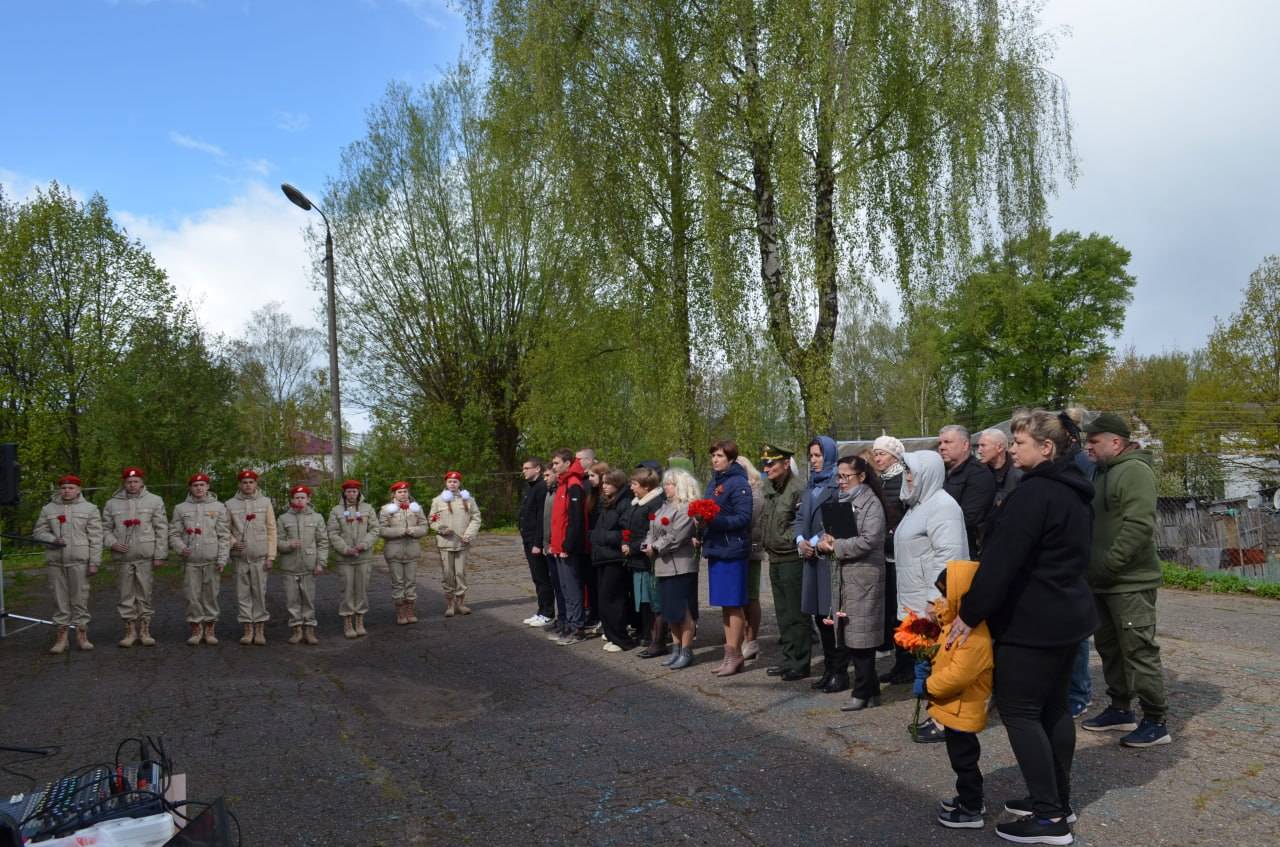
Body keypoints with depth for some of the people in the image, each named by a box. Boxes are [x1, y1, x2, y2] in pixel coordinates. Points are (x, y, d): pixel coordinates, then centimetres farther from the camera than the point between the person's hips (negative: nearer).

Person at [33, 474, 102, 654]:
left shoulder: (89, 509, 3)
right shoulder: (48, 509, 11)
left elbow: (95, 538, 0)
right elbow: (38, 531, 13)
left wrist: (94, 562, -6)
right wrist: (53, 540, -8)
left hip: (79, 561, -2)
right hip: (55, 561, 2)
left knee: (80, 599, 0)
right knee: (60, 599, 5)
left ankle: (81, 635, 9)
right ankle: (61, 636, 13)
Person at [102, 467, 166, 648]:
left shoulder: (154, 501, 3)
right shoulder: (112, 504, 9)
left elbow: (161, 530, 1)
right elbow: (105, 528, 13)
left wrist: (160, 555, -4)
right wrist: (112, 543, -7)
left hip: (145, 557, -2)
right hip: (122, 558, 2)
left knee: (145, 595, 3)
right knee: (126, 595, 6)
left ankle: (145, 631, 11)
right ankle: (130, 631, 15)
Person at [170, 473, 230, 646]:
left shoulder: (218, 507, 5)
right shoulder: (181, 508, 8)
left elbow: (224, 535, 2)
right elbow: (174, 533, 7)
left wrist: (222, 559, -5)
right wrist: (180, 547, -12)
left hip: (211, 561, -1)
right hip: (190, 561, 1)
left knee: (211, 595, 3)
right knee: (192, 595, 3)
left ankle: (210, 629, 13)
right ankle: (196, 629, 14)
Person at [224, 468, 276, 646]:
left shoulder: (265, 502, 4)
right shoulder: (230, 504, 5)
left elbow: (271, 530, 3)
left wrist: (271, 556, -3)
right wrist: (233, 542, -10)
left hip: (260, 557, -1)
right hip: (240, 557, 1)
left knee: (260, 593, 0)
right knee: (243, 594, 4)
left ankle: (260, 630, 8)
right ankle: (248, 630, 12)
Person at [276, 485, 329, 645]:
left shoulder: (317, 518, 5)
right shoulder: (283, 518, 5)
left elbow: (323, 542, 4)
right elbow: (277, 541, 4)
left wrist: (321, 563, -4)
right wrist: (289, 544, -17)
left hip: (309, 567, 0)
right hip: (290, 567, 0)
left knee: (309, 599, 4)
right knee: (292, 599, 4)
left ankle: (309, 630, 11)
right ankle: (296, 629, 14)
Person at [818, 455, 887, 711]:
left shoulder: (871, 503, -8)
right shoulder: (840, 501, 17)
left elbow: (869, 541, -18)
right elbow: (828, 530, 21)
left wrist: (837, 546, -11)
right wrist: (825, 541, -2)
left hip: (864, 575, -8)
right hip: (841, 575, 8)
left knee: (860, 636, -3)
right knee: (849, 635, 9)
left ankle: (863, 693, 7)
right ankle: (870, 690, 19)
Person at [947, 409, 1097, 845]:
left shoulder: (1033, 493, -20)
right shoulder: (1072, 491, 12)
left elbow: (1001, 560, -23)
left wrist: (969, 613, -18)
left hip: (1032, 621, -10)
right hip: (1067, 615, 10)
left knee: (1018, 710, -2)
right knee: (1053, 706, 16)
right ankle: (1058, 800, 26)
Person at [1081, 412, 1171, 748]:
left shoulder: (1135, 470, -14)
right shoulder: (1102, 472, 15)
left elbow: (1138, 526, -23)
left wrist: (1109, 564, -22)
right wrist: (1093, 566, 12)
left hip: (1129, 582, -9)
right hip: (1103, 582, 9)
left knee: (1138, 651, -3)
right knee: (1109, 647, 16)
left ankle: (1155, 722, 7)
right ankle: (1120, 709, 28)